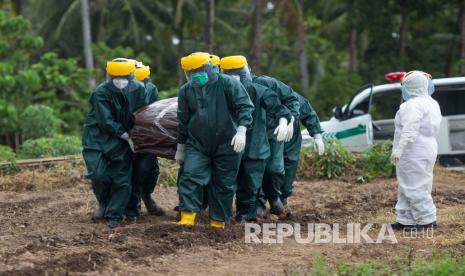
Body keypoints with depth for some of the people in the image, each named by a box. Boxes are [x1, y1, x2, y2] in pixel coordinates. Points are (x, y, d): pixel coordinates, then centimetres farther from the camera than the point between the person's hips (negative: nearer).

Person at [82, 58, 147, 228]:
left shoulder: (138, 90, -5)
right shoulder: (101, 93, -17)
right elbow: (106, 122, -19)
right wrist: (127, 136, -19)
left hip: (122, 142, 3)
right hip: (98, 139, -3)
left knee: (122, 179, -1)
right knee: (98, 174, -15)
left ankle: (114, 215, 10)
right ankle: (104, 203, 14)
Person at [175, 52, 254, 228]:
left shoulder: (228, 84, -8)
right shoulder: (186, 91, 6)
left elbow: (245, 107, -11)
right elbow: (183, 121, 15)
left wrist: (241, 131, -25)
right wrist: (181, 147, 18)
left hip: (227, 146, -2)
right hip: (197, 145, 3)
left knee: (224, 185, 3)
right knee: (190, 178, -15)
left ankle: (218, 223, 13)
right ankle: (187, 219, -18)